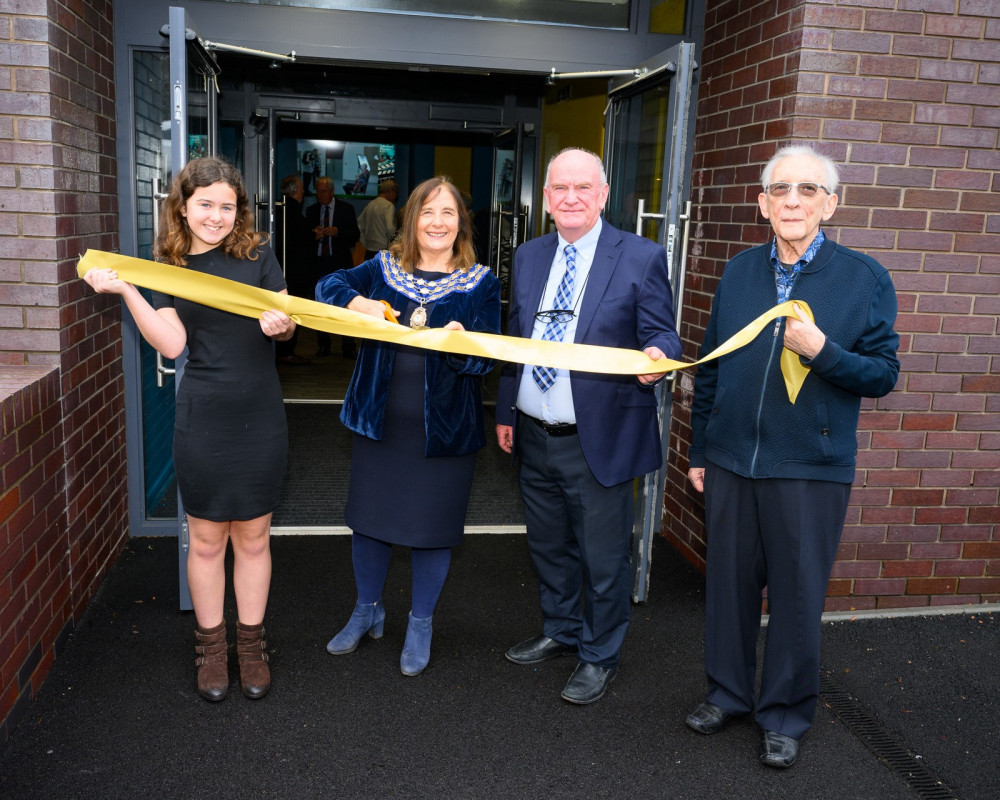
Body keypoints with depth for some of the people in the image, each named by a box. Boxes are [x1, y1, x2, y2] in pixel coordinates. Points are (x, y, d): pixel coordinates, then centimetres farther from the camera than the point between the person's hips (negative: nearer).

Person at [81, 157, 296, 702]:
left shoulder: (256, 253, 0)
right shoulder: (170, 267, 3)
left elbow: (285, 318, 4)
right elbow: (171, 344, -7)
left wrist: (281, 324, -19)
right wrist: (125, 291, -16)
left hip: (259, 418, 0)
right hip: (202, 421, 0)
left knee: (253, 537, 11)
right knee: (206, 539, 10)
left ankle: (251, 646, 28)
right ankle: (211, 648, 29)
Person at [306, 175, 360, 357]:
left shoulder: (345, 208, 5)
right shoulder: (311, 211, 11)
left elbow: (355, 235, 0)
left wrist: (337, 231, -16)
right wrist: (314, 235, -12)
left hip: (341, 263, -2)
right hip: (319, 263, 3)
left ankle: (348, 347, 0)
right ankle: (323, 345, 14)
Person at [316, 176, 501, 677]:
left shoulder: (481, 283, -3)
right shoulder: (383, 268, 4)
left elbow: (488, 356, -10)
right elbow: (327, 286, 2)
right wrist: (359, 302, -19)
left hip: (444, 427, -2)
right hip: (379, 422, 3)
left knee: (432, 526, 9)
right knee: (369, 517, 14)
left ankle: (420, 623, 32)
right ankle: (367, 611, 38)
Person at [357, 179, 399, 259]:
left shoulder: (370, 205, 12)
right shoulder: (389, 205, -9)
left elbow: (359, 225, 16)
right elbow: (390, 228, -20)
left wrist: (365, 243, 18)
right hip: (383, 249, -7)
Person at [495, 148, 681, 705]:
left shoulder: (642, 258, -8)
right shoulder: (529, 256, 9)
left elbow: (661, 335, -7)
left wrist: (657, 357, -31)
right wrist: (506, 411, 14)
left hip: (598, 440, -5)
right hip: (535, 436, 6)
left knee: (603, 558, 7)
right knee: (549, 547, 22)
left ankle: (600, 658, 28)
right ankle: (561, 632, 44)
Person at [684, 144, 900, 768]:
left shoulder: (865, 278, -4)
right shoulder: (739, 273, 7)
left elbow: (884, 374, -4)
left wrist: (822, 351, -22)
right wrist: (700, 449, 12)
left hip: (812, 470, -3)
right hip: (731, 463, 3)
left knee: (797, 598, 7)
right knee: (729, 586, 14)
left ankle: (786, 716, 27)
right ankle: (728, 693, 34)